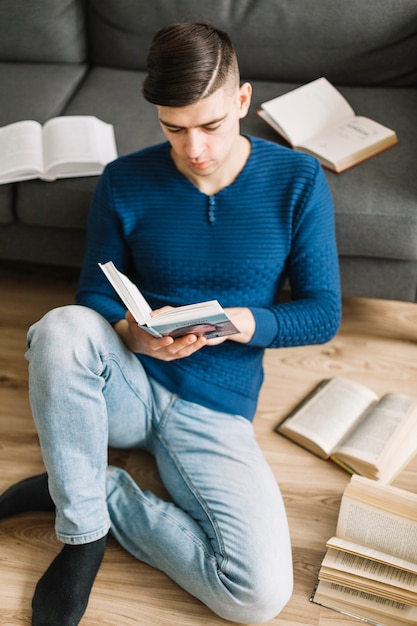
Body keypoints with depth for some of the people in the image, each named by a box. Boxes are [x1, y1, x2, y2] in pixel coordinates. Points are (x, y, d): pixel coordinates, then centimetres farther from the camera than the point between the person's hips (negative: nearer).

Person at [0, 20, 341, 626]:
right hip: (126, 383, 1)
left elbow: (323, 314, -1)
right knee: (61, 328, -35)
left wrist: (242, 322, -21)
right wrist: (132, 333, -20)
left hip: (214, 411, 0)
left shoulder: (298, 181, -4)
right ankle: (82, 530, -14)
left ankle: (94, 491, -1)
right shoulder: (125, 182, -2)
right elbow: (94, 298, 4)